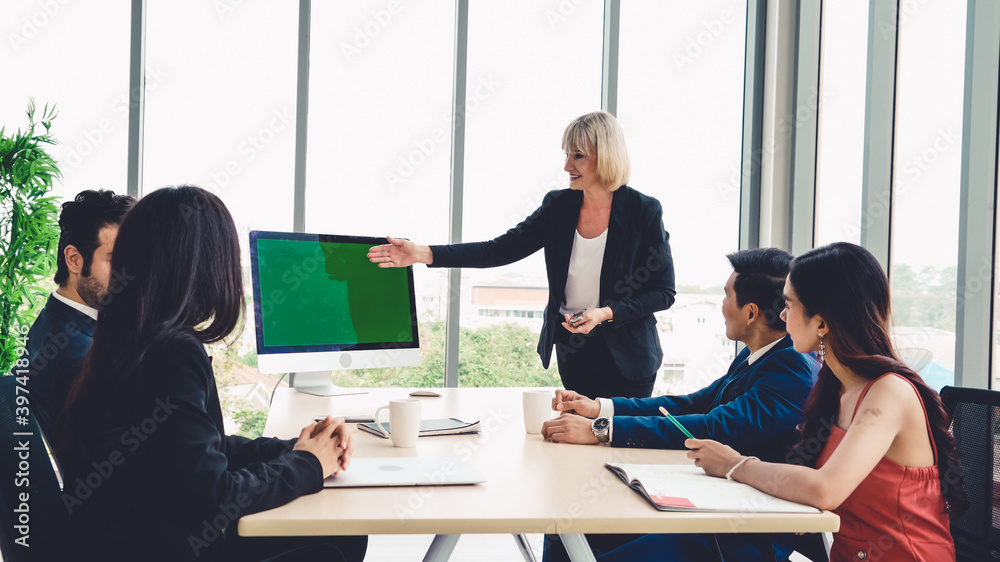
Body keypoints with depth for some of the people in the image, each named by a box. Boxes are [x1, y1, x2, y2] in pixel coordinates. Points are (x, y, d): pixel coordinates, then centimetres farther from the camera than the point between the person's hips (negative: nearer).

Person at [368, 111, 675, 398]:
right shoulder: (558, 205, -1)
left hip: (625, 357, -3)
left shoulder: (644, 211, -11)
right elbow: (499, 250, -5)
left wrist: (606, 313, -22)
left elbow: (663, 292, -7)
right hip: (571, 351, 4)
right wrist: (423, 253, -13)